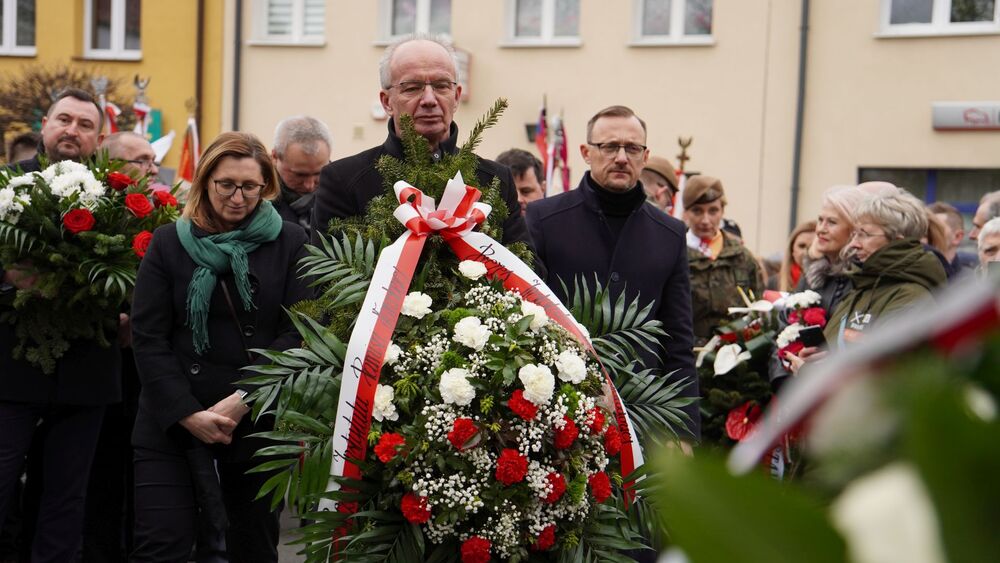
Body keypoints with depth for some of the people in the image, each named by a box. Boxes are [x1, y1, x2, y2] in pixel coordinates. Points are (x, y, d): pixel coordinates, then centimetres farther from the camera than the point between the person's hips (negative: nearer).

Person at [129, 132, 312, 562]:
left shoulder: (289, 244, 2)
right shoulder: (169, 244, 5)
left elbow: (299, 332, -6)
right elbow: (148, 339, -1)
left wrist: (244, 399, -16)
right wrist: (188, 414, -12)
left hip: (259, 423, 0)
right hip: (172, 424, 0)